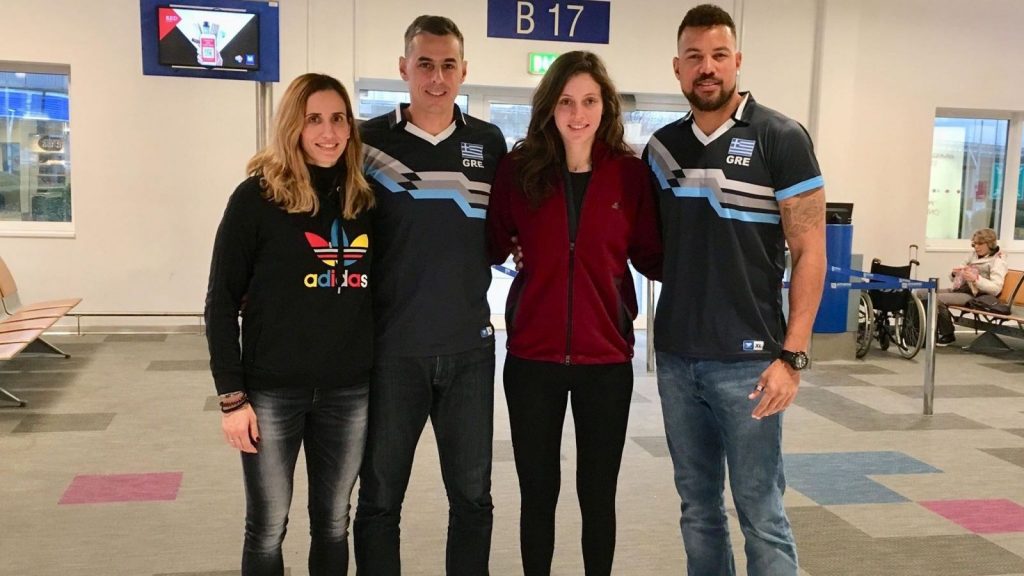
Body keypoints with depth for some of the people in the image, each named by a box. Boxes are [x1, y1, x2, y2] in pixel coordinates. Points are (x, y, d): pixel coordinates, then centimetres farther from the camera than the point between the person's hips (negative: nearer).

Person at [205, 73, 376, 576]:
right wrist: (231, 396, -10)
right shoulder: (257, 197, -7)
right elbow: (221, 302, -6)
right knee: (267, 529, 9)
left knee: (332, 522, 15)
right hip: (272, 389, -3)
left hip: (350, 389, 3)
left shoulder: (365, 197, 4)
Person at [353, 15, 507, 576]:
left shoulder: (489, 142, 5)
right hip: (392, 348, -2)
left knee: (472, 495, 12)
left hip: (469, 346, 2)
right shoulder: (370, 139, -2)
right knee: (380, 497, 10)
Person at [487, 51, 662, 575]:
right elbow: (491, 248, 3)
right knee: (537, 493, 13)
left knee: (598, 494, 14)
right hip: (532, 355, 0)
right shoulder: (518, 168, -2)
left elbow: (651, 257, 1)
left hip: (606, 357, 0)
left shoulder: (631, 172, -2)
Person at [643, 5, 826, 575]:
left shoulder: (781, 139, -6)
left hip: (747, 359, -4)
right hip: (675, 357, 5)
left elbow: (810, 253, -8)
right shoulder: (662, 147, 8)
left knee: (761, 512, 3)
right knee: (698, 506, 14)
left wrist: (792, 356, -14)